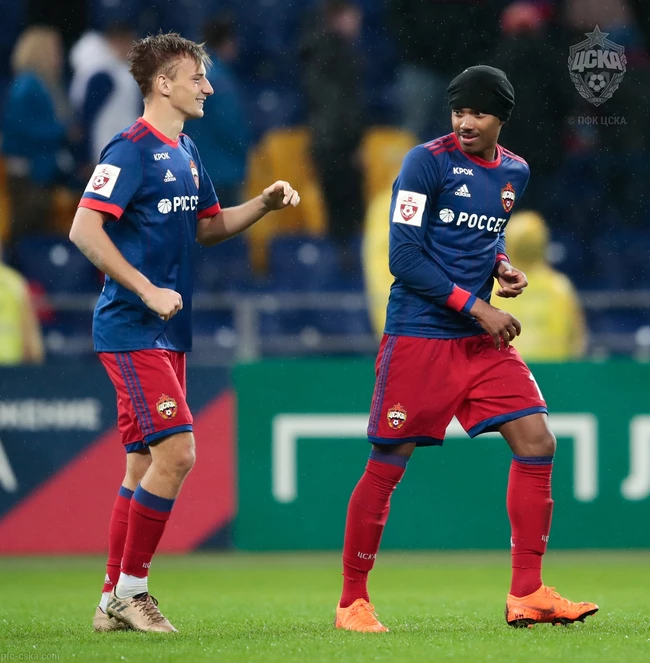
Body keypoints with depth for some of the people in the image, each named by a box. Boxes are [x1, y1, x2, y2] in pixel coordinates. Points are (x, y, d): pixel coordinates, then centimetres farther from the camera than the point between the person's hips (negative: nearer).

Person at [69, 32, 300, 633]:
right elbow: (84, 229, -19)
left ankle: (114, 601, 16)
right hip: (131, 330, -9)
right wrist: (147, 290, -21)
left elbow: (207, 227, 25)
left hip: (168, 335, 9)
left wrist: (264, 204, 9)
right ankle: (130, 589, -5)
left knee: (145, 464, 10)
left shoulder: (186, 153, 14)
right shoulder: (132, 150, -13)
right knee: (176, 453, -15)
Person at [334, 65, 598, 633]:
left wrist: (502, 267, 4)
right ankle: (353, 601, 8)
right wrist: (476, 306, -15)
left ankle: (527, 595, 2)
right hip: (418, 336, -6)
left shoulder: (514, 172, 10)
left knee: (537, 444, -4)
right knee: (387, 466, -4)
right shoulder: (428, 162, -10)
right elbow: (404, 257, -14)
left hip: (482, 340, 6)